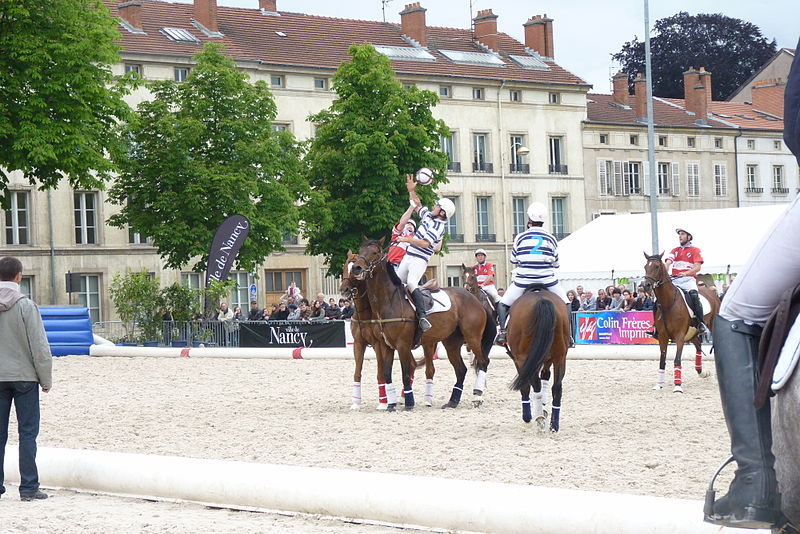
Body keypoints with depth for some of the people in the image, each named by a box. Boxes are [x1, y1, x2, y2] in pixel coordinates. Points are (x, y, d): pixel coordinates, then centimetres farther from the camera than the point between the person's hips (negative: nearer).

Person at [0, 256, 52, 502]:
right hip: (23, 376, -4)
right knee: (27, 432, 1)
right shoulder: (25, 305, -10)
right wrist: (46, 379, 0)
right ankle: (29, 488, 0)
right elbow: (39, 345, -9)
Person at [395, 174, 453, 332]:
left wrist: (407, 239, -24)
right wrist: (411, 191, 18)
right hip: (408, 257, 10)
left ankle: (422, 316, -41)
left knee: (411, 283, -30)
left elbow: (425, 243, -25)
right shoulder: (428, 216, 11)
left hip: (419, 260, -10)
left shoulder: (438, 227, -15)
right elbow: (417, 205, 27)